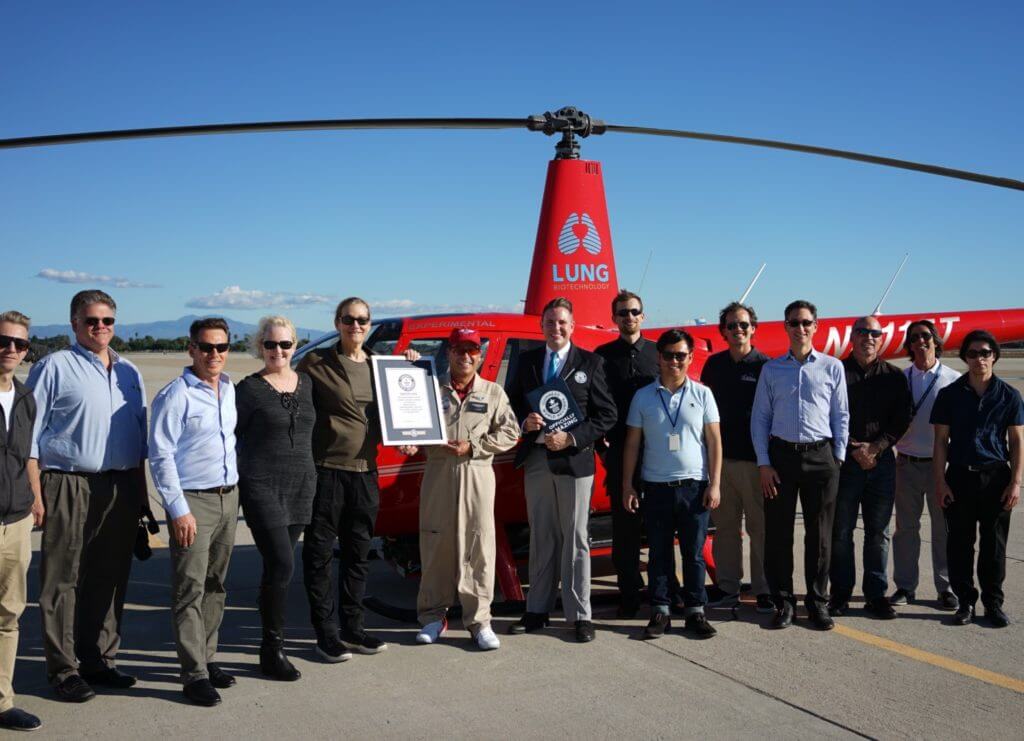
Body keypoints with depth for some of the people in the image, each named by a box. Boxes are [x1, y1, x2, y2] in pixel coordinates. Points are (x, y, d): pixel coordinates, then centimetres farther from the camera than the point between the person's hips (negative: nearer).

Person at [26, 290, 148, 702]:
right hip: (69, 486, -5)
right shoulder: (54, 367, -1)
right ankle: (63, 670, 9)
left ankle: (99, 660, 23)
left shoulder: (129, 372, 15)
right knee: (63, 581, 0)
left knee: (111, 578, 11)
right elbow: (29, 435, -4)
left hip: (122, 488, 6)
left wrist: (141, 493, 15)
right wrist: (35, 494, -11)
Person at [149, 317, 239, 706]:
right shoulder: (175, 396, -11)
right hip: (194, 501, -7)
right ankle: (194, 674, 1)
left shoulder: (229, 390, 10)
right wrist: (179, 509, -16)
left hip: (228, 498, 7)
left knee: (215, 586, 13)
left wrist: (235, 489, 14)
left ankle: (206, 657, 24)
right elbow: (161, 456, -13)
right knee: (191, 589, -4)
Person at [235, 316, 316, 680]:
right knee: (280, 563, -12)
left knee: (279, 566, 9)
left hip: (301, 485, 5)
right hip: (261, 485, -5)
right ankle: (272, 650, -1)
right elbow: (232, 438, -1)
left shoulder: (306, 383, 10)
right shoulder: (249, 388, -4)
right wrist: (233, 487, -3)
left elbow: (311, 431, 21)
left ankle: (273, 642, 20)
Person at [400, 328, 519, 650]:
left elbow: (510, 433, 3)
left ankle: (479, 620, 5)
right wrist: (409, 443, -10)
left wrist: (473, 447, -7)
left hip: (477, 475, -1)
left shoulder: (493, 393, 8)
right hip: (438, 474, 1)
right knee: (435, 545, 5)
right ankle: (433, 616, 17)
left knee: (479, 548, -3)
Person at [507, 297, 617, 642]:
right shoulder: (527, 360, 10)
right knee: (541, 538, 11)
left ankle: (579, 615, 10)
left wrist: (571, 438, -14)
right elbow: (512, 403, 13)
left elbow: (607, 414, -4)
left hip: (574, 460, -3)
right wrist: (525, 421, -9)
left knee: (575, 539, 2)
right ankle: (538, 610, 21)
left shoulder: (590, 363, -1)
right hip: (536, 460, 3)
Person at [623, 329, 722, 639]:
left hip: (694, 486, 0)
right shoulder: (643, 397, 4)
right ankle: (659, 612, 15)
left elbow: (714, 440, 4)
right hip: (656, 486, 1)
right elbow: (632, 443, 6)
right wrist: (627, 486, 2)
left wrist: (715, 484, -2)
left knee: (694, 553, 5)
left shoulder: (702, 394, 4)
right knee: (659, 554, 7)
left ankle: (695, 611, 16)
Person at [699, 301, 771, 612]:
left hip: (754, 458, -4)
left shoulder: (765, 366, -2)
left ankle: (764, 589, 11)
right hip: (721, 457, 4)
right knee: (725, 525, 8)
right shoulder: (714, 364, 10)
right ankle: (727, 588, 17)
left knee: (760, 526, 1)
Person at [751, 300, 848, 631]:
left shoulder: (832, 367, 5)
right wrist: (764, 463, -2)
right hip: (781, 454, 0)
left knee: (819, 534, 6)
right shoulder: (771, 369, 6)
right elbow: (760, 417, 5)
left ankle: (817, 601, 20)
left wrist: (838, 458, 1)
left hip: (820, 457, 0)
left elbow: (841, 416, 7)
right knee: (777, 532, 3)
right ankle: (783, 601, 16)